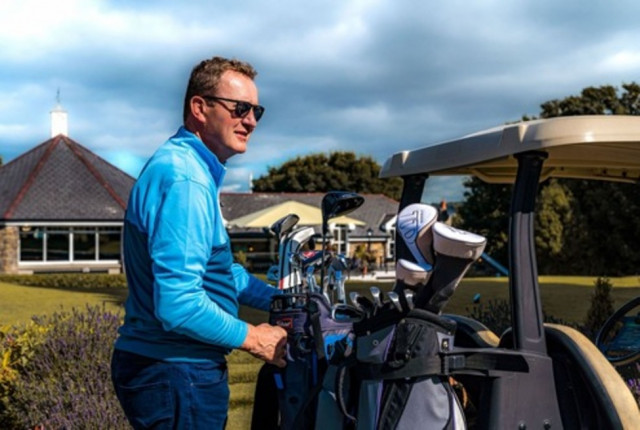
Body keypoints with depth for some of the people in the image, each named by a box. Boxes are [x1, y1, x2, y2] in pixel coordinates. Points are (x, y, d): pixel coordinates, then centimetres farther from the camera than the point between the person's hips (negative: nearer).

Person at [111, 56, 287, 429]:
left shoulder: (196, 171, 12)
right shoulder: (185, 181, -22)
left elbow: (220, 268, 22)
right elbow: (177, 305, -29)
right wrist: (251, 338, -15)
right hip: (176, 374, -10)